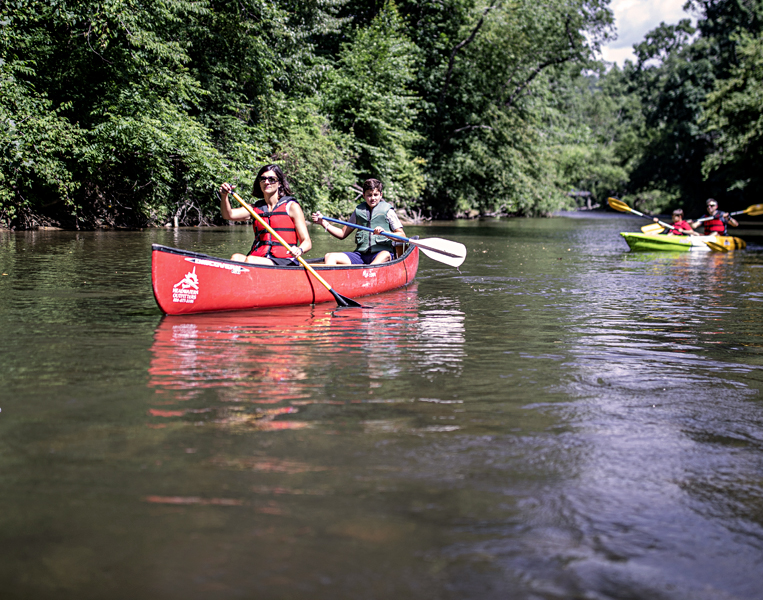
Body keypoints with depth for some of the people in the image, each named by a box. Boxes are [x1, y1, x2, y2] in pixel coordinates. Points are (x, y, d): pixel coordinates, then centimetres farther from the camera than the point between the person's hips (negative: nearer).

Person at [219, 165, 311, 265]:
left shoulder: (291, 206, 5)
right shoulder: (256, 208, 19)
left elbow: (307, 242, 0)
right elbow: (228, 215, 3)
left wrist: (299, 250, -24)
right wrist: (224, 196, -17)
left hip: (284, 261, -4)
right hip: (260, 258, 4)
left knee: (250, 260, -31)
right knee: (236, 258, -27)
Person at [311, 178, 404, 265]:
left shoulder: (387, 211, 5)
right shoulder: (358, 211, 16)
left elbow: (402, 236, -1)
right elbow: (342, 234, 22)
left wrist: (384, 232, -19)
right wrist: (323, 222, 13)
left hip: (382, 252, -4)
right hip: (360, 255, 4)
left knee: (385, 256, -40)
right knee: (330, 256, -17)